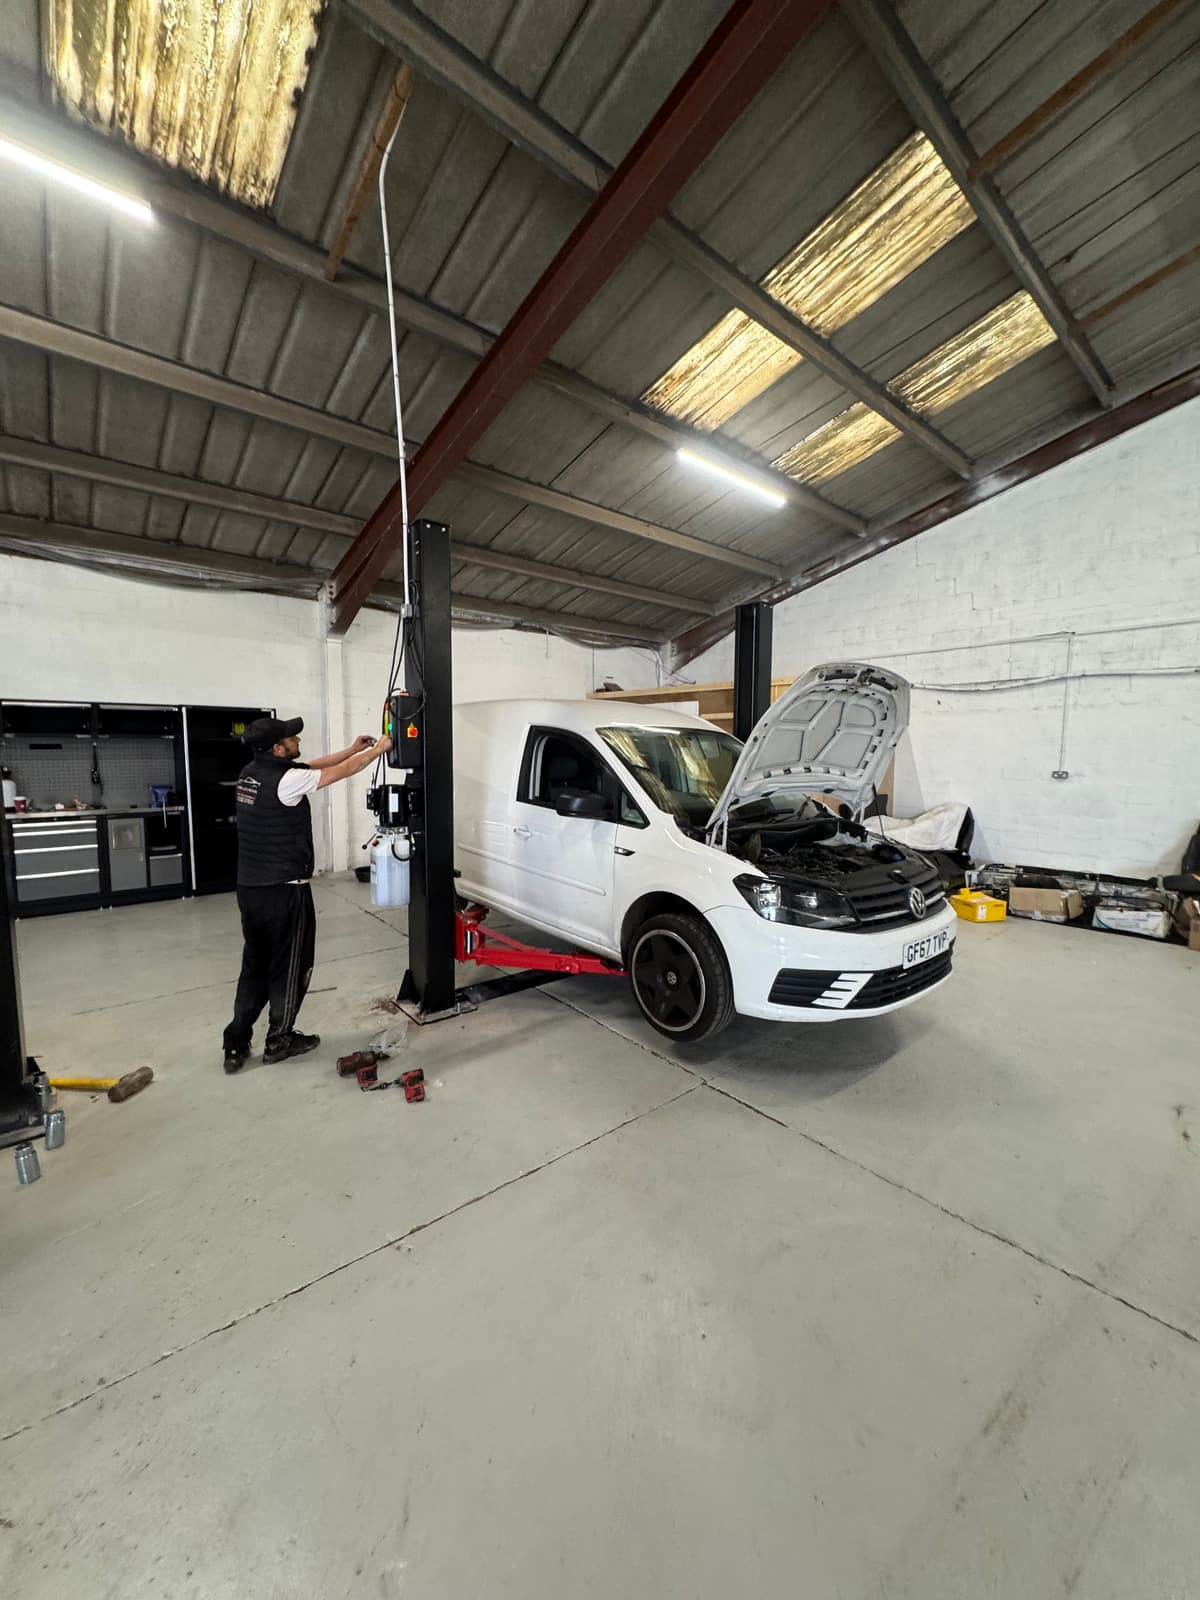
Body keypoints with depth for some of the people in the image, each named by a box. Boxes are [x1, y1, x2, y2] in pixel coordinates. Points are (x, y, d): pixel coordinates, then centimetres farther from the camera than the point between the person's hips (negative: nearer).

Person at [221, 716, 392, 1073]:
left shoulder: (250, 774, 5)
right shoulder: (287, 780, -20)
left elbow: (311, 766, 14)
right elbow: (342, 772, -9)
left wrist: (353, 748, 17)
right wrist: (378, 749, 5)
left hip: (249, 887, 8)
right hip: (284, 891, -8)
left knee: (255, 965, 19)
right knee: (290, 966, 10)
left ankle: (236, 1045, 24)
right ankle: (279, 1040, 25)